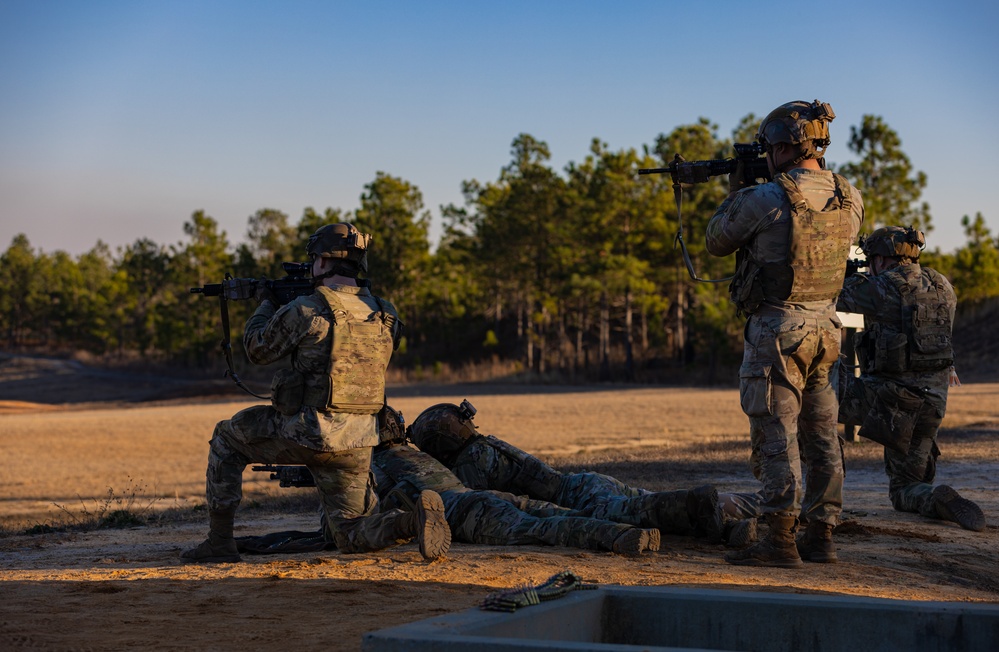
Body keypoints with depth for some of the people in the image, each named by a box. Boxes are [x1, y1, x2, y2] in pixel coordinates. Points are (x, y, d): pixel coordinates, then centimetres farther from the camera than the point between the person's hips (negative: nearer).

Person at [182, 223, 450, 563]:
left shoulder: (305, 311, -12)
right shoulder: (383, 315, 6)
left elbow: (257, 349, 4)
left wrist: (265, 303, 23)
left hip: (307, 436, -5)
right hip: (358, 444, 5)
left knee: (226, 438, 20)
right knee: (352, 536, 16)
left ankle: (220, 541, 17)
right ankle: (415, 519, -16)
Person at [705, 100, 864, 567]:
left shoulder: (766, 199, -15)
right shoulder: (850, 199, 3)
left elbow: (716, 243, 0)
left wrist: (736, 192, 16)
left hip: (777, 330, -6)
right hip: (825, 327, 7)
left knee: (776, 435, -5)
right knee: (821, 436, 11)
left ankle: (780, 541, -7)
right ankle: (821, 536, 16)